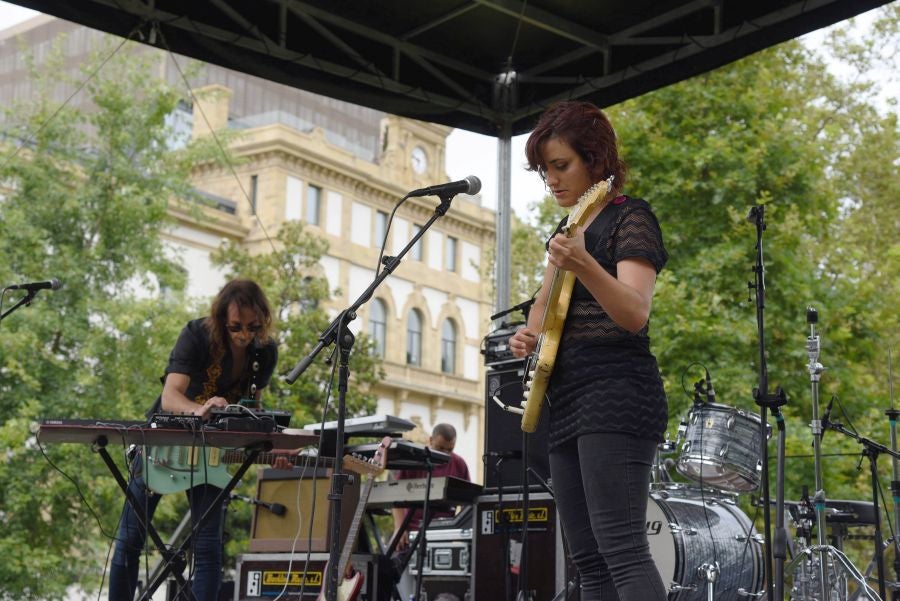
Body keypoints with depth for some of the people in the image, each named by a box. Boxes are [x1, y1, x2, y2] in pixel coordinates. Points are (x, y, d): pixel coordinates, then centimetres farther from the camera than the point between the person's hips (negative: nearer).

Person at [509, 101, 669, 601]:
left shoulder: (630, 218, -4)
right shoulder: (568, 229, 20)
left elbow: (635, 314, -19)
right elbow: (547, 304, 30)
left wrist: (582, 265, -36)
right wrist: (529, 335, 6)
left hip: (616, 394, -9)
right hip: (567, 401, 9)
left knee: (621, 550, -18)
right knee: (589, 560, 6)